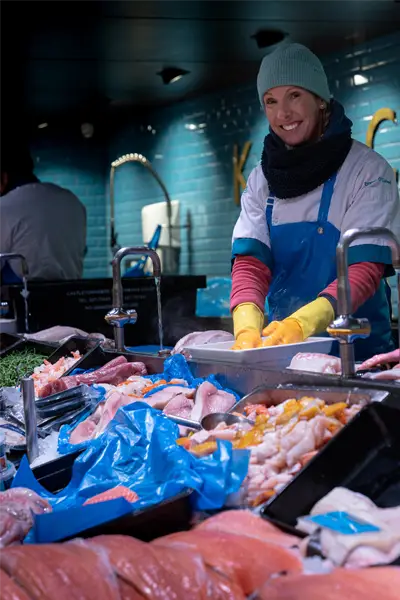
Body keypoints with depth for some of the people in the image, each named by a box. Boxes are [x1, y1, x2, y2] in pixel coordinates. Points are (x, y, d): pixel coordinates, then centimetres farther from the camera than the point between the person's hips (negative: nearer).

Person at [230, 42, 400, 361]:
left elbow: (365, 269, -12)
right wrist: (247, 328, -21)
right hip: (281, 347, 4)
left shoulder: (368, 170, -4)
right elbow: (250, 263, 0)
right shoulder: (262, 179, 9)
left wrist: (302, 323, -28)